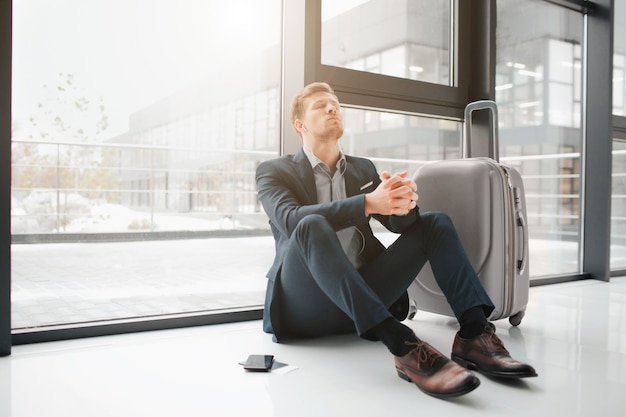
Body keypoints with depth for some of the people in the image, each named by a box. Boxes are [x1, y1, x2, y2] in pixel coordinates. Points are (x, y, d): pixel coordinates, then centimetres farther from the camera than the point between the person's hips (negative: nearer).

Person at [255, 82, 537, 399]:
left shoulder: (363, 168, 17)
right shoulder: (274, 171, 3)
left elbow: (397, 222, 5)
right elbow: (291, 220, -19)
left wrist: (405, 203, -21)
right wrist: (369, 203, -32)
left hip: (363, 294, 5)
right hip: (304, 305, -4)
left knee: (435, 223, -6)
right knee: (312, 226, -33)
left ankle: (473, 333, -23)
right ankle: (401, 344, -43)